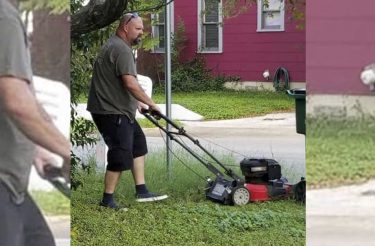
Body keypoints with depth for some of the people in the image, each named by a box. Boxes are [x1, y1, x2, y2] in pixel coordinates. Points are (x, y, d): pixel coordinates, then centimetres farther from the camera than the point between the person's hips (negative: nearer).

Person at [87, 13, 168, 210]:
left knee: (138, 144, 14)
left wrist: (136, 102, 24)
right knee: (121, 156, -6)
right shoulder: (121, 49, -19)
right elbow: (130, 83, -27)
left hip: (120, 110, 11)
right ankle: (107, 200, 3)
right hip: (111, 112, -11)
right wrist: (150, 103, -17)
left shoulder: (114, 45, 16)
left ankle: (141, 191, 15)